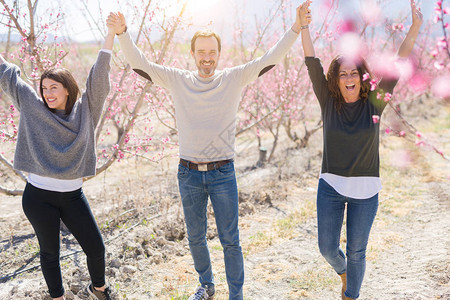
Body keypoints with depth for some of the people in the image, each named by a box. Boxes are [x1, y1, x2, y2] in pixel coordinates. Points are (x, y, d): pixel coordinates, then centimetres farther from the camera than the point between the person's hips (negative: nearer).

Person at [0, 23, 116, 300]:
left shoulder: (85, 111, -1)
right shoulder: (33, 107, 2)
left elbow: (99, 77, -8)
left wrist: (112, 33, -15)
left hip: (72, 196, 1)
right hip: (39, 196, 0)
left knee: (96, 247, 5)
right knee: (49, 252, 11)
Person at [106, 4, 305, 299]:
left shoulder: (234, 78, -2)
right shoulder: (178, 80, 1)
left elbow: (270, 59, -8)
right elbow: (140, 63, -4)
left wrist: (295, 30, -19)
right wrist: (122, 33, -20)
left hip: (223, 174, -2)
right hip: (188, 174, 2)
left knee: (230, 240, 5)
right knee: (196, 238, 17)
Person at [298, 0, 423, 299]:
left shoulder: (374, 104, -5)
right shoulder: (328, 102, -4)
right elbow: (313, 65, -11)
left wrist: (415, 29, -20)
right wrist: (304, 27, -20)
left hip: (365, 190, -1)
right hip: (331, 186, 1)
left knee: (356, 252, 10)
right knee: (327, 248, 10)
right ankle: (343, 270, 45)